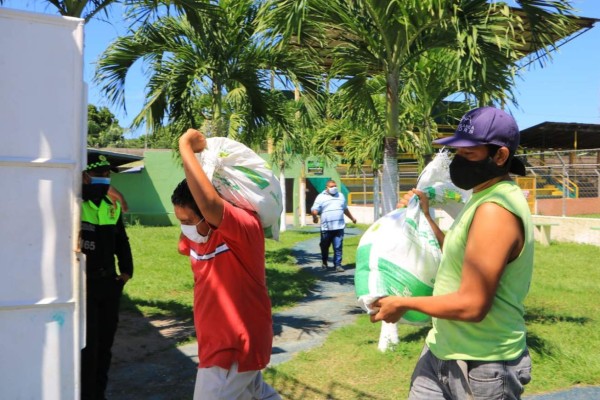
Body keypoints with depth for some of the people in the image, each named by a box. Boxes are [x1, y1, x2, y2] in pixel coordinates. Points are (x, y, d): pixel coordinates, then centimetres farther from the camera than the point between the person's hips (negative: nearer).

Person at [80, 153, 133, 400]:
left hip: (109, 281, 6)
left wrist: (126, 269, 5)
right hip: (84, 283, -6)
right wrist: (102, 189, -37)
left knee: (105, 342, 15)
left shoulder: (113, 205, 10)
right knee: (87, 344, -5)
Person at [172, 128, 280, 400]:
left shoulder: (245, 227, -25)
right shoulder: (199, 234, -1)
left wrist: (186, 147, -38)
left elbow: (210, 204, -44)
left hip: (235, 348, -9)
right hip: (220, 343, 9)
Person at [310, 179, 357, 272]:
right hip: (326, 228, -2)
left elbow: (345, 209, 32)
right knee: (325, 246, 10)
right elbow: (314, 210, -7)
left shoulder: (340, 196, 17)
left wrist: (352, 218, 39)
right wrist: (315, 216, -28)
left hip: (339, 227, 2)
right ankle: (324, 263, 30)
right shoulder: (321, 197, 3)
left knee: (338, 247, -4)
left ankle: (337, 265, 0)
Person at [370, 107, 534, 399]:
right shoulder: (486, 199, 9)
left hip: (479, 366, -9)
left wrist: (404, 303, -16)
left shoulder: (495, 210, -24)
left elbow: (472, 305, -28)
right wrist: (424, 217, 11)